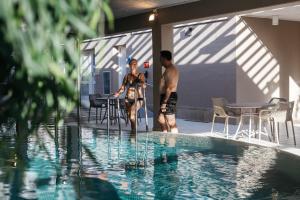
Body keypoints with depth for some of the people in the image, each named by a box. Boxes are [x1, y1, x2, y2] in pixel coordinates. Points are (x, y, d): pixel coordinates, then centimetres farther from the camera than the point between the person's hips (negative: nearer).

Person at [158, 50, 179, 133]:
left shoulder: (170, 70, -15)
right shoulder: (171, 69, 19)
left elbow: (169, 88, -22)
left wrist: (164, 102, -23)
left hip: (169, 98, -11)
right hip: (167, 97, 11)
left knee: (171, 122, -8)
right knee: (161, 119, 16)